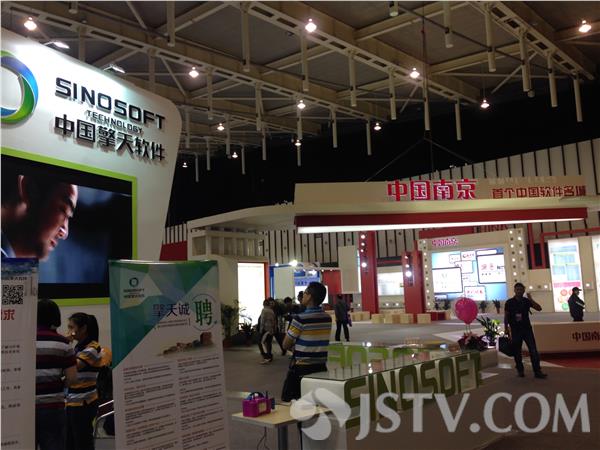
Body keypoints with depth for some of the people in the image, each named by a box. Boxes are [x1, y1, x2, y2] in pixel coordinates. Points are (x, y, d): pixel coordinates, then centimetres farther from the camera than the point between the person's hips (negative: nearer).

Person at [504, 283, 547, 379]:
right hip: (515, 330, -1)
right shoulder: (509, 302, -2)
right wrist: (507, 331, -1)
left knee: (533, 350, -6)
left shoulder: (527, 301, 3)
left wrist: (531, 299, -17)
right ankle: (520, 370, 21)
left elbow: (539, 308, -6)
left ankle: (537, 371, -4)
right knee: (517, 352, 6)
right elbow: (506, 318, 2)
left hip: (527, 329, 1)